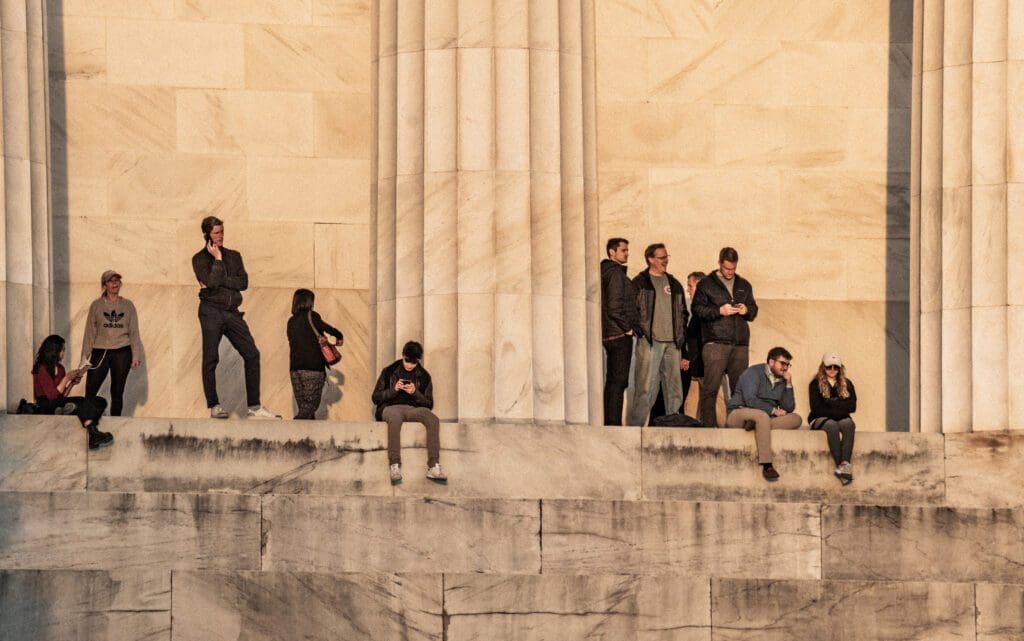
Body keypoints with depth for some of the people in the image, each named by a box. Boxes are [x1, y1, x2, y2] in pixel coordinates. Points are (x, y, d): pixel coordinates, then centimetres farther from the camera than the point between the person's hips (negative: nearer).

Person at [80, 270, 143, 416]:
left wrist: (136, 356, 1)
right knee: (90, 391, -9)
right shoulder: (96, 305, 5)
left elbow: (134, 332, 7)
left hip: (122, 352, 1)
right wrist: (85, 356, -1)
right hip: (100, 352, -1)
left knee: (117, 392, 5)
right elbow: (90, 332, 4)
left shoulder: (128, 305, 7)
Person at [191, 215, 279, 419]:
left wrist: (219, 282, -8)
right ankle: (214, 406, 3)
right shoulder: (200, 259, 3)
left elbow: (243, 282, 2)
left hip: (232, 312, 4)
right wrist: (217, 259, -6)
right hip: (211, 311, -4)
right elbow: (211, 281, -14)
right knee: (211, 359, -3)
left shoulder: (234, 256, 16)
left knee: (251, 354, -4)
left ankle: (254, 406, -3)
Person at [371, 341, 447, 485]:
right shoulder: (389, 372, 11)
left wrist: (415, 393, -7)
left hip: (413, 408, 2)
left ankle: (433, 467, -39)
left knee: (433, 419, -32)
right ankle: (394, 466, -47)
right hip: (391, 408, -2)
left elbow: (429, 404, 11)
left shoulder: (424, 376, 15)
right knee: (395, 418, -42)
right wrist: (393, 390, -9)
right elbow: (376, 398, 8)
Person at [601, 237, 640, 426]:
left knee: (612, 380, 13)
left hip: (609, 334, 10)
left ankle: (609, 422, 15)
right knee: (619, 380, -8)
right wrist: (627, 328, -11)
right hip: (620, 334, -10)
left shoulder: (605, 271, 16)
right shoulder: (616, 273, -12)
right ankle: (614, 422, -10)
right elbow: (615, 306, -21)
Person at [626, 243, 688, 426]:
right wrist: (641, 330, -12)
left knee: (674, 388, 6)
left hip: (672, 343, 6)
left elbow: (683, 313, 22)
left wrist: (681, 337, 13)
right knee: (646, 388, -10)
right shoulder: (639, 283, 2)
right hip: (650, 342, -6)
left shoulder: (674, 284, 19)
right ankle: (635, 425, -8)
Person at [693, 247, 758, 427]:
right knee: (711, 386, -9)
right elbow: (697, 309, -2)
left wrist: (747, 310, 2)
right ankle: (708, 424, -8)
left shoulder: (744, 285, 19)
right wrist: (719, 311, -14)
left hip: (740, 344, 5)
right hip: (715, 343, -4)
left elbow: (753, 309, 25)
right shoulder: (706, 284, 5)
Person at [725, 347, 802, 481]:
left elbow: (789, 409, 9)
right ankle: (766, 465, -47)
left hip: (764, 417, 7)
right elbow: (750, 400, -20)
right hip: (739, 413, -7)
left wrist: (789, 384, 1)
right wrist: (773, 410, -15)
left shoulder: (782, 381, 13)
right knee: (762, 415, -40)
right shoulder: (754, 373, -7)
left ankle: (756, 425, -34)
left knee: (796, 419, -14)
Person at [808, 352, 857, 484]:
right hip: (820, 420, -2)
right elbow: (816, 408, -8)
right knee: (832, 425, -37)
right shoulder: (816, 384, 3)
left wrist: (833, 403, -10)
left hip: (841, 419, 2)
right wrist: (839, 410, -10)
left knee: (848, 423, -34)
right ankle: (841, 465, -46)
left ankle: (845, 463, -52)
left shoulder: (846, 384, 12)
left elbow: (852, 406, 1)